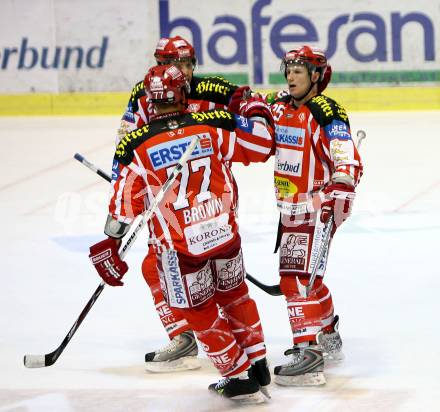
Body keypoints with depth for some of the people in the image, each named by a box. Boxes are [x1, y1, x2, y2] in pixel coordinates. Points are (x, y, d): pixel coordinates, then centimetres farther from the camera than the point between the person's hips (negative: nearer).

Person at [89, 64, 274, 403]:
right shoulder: (214, 125, -3)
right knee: (235, 295, 25)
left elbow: (125, 203, -5)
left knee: (201, 312, 14)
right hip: (225, 232, 3)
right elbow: (261, 145, 6)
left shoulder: (136, 146, -6)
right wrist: (257, 110, 24)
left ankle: (240, 378, 17)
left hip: (179, 245, -3)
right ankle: (259, 367, 32)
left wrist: (111, 245, 5)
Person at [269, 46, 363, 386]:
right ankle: (329, 334, 41)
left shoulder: (326, 114, -16)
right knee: (303, 276, 22)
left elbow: (348, 163, -24)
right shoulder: (281, 109, 8)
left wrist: (337, 194, -37)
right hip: (290, 209, 9)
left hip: (316, 210, -9)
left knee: (298, 278, -16)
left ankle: (309, 352, -19)